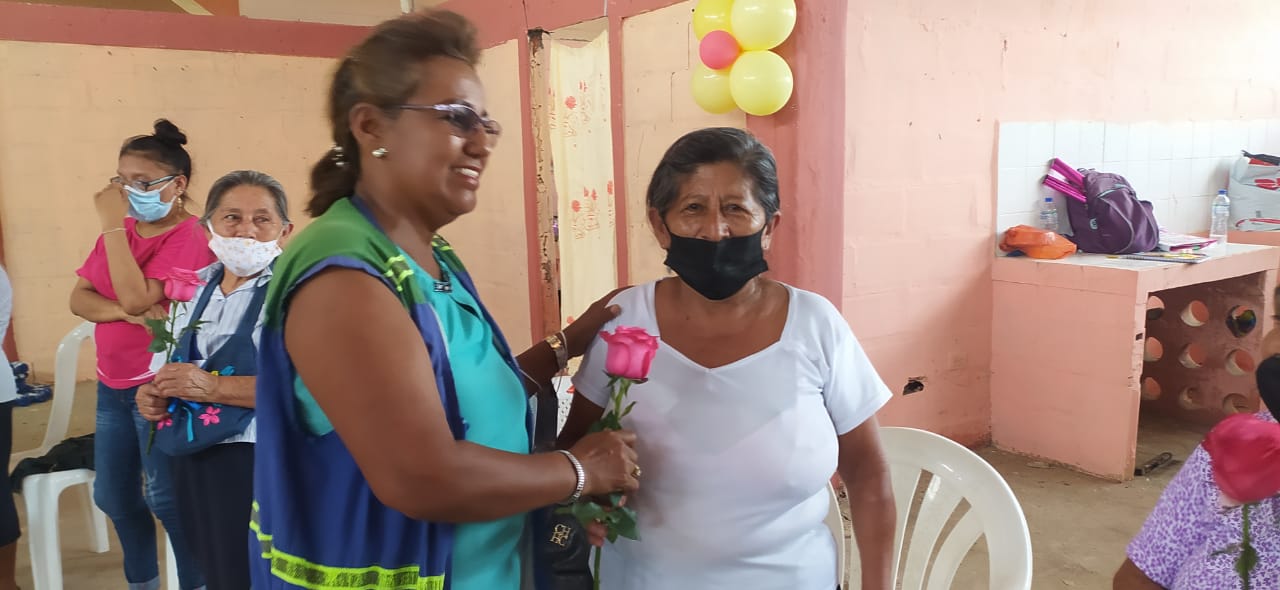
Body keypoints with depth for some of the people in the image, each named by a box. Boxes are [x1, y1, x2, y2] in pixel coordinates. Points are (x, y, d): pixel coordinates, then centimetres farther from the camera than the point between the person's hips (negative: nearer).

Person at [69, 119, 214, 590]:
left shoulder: (188, 237, -16)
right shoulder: (122, 230, 8)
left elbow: (135, 297, -25)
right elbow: (79, 297, 2)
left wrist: (113, 227, -22)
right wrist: (122, 312, -18)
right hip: (112, 383, 8)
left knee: (166, 498, -1)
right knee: (113, 497, 17)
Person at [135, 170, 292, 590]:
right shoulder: (194, 291, 10)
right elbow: (170, 372, 21)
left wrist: (214, 387, -26)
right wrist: (153, 396, -1)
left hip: (259, 461, -7)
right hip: (193, 461, 7)